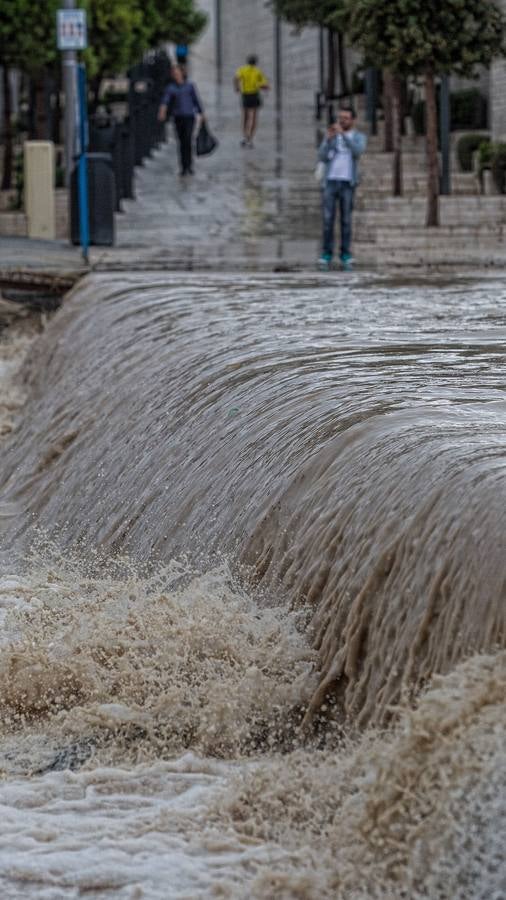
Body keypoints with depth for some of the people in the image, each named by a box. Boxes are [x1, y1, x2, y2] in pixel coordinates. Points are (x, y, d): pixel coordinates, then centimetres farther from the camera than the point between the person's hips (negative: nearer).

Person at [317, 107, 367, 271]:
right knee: (328, 219, -4)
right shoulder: (331, 136, 8)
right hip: (330, 182, 1)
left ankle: (346, 258, 7)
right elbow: (322, 158, -5)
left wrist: (343, 133, -27)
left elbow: (357, 152, -20)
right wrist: (329, 138, -18)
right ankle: (327, 257, 1)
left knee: (346, 221, -1)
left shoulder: (360, 137, 4)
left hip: (347, 184, -1)